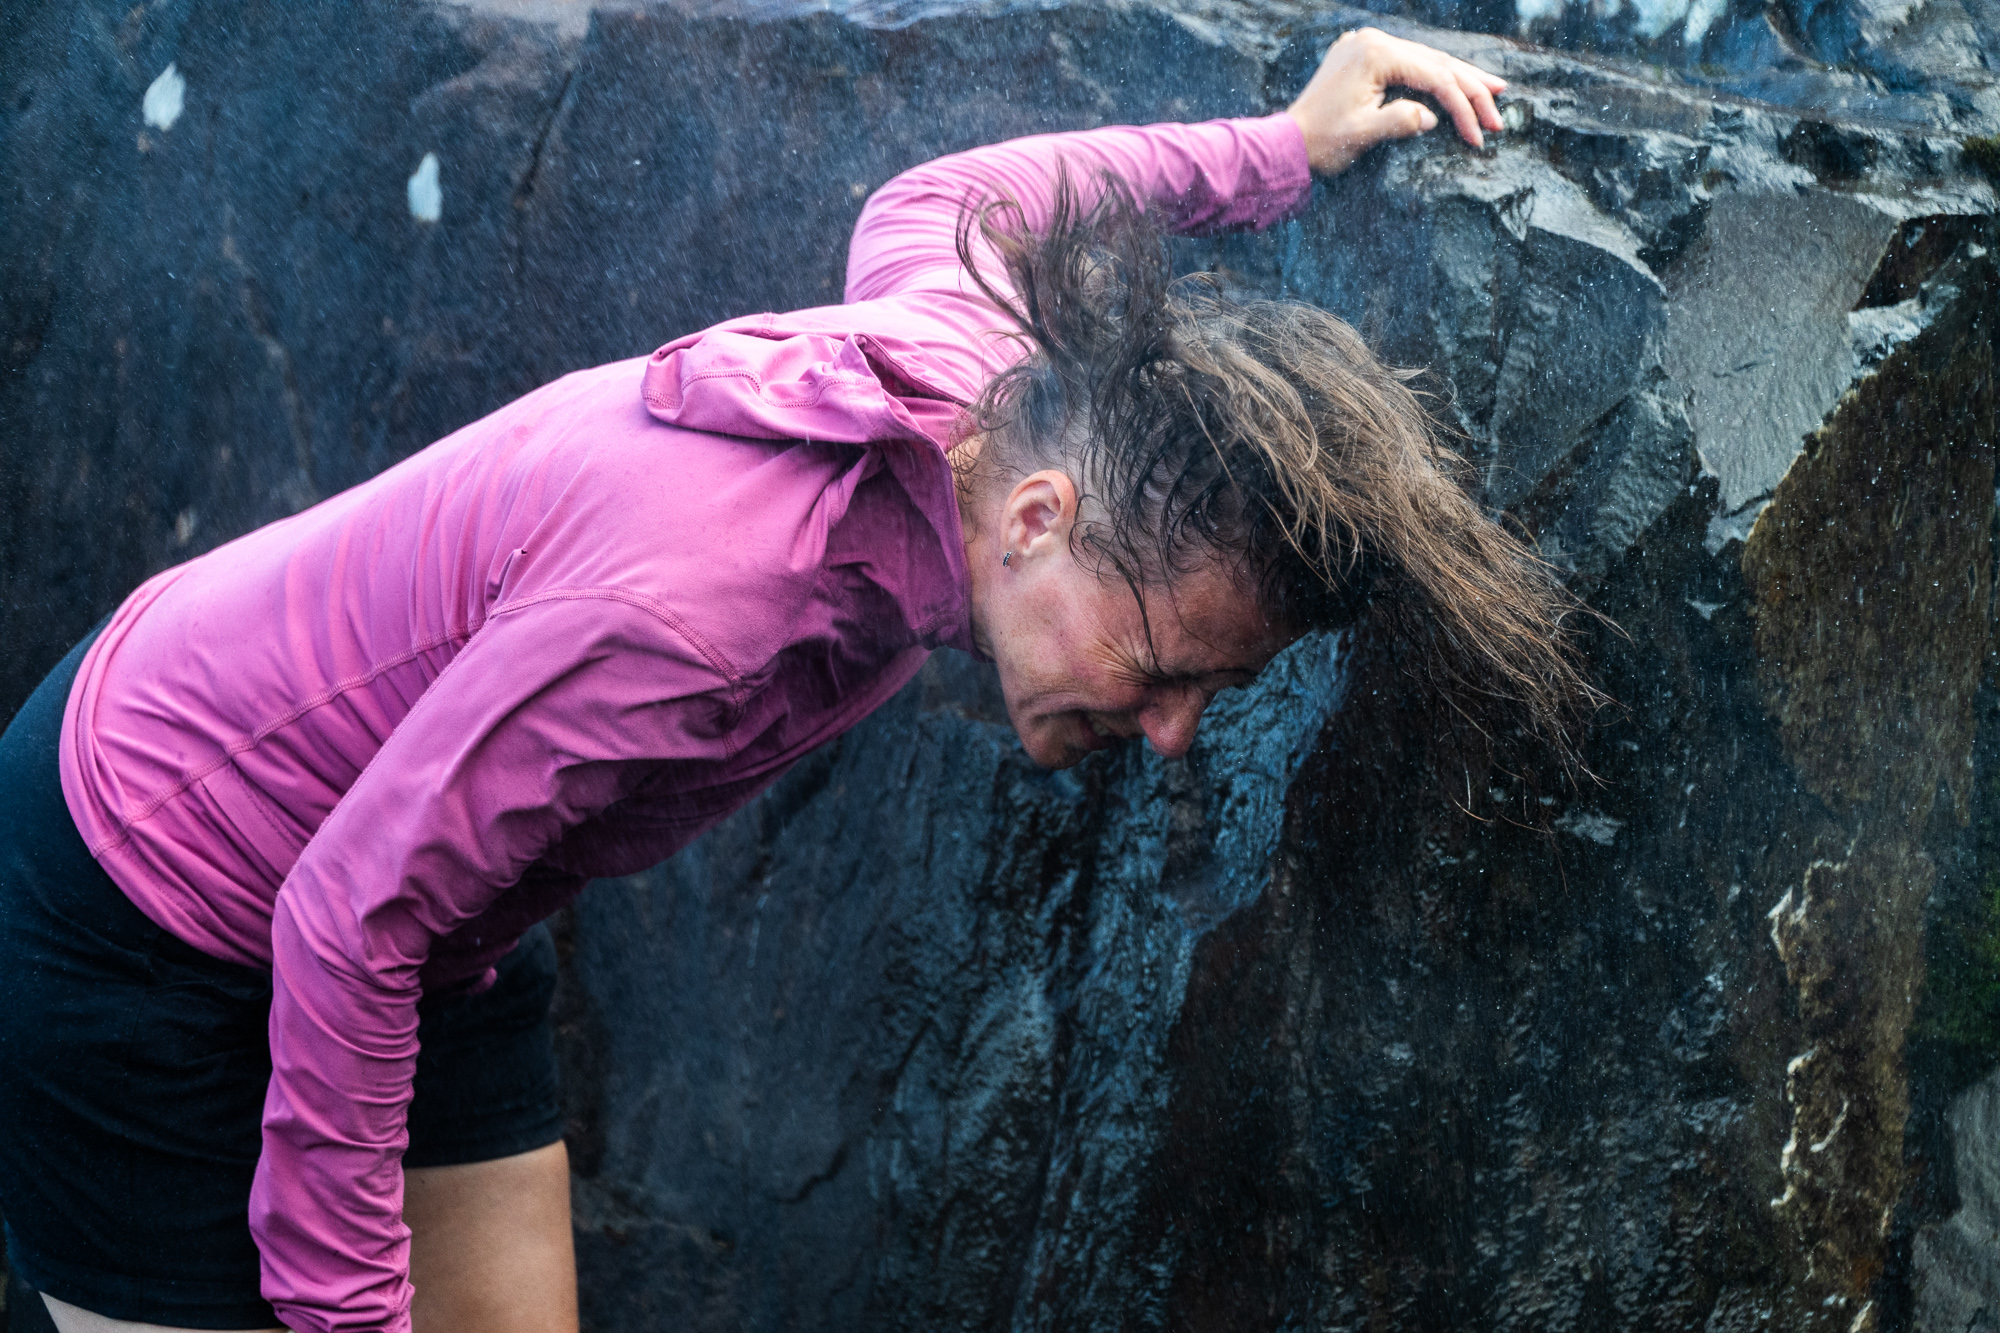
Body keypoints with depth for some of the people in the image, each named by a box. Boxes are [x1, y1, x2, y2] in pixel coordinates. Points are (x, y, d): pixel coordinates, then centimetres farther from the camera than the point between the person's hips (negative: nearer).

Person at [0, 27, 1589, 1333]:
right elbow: (353, 921, -30)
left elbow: (930, 198, 11)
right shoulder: (686, 608, -40)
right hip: (143, 910, -8)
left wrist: (1281, 146, 12)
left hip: (432, 912, 8)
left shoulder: (965, 345, -15)